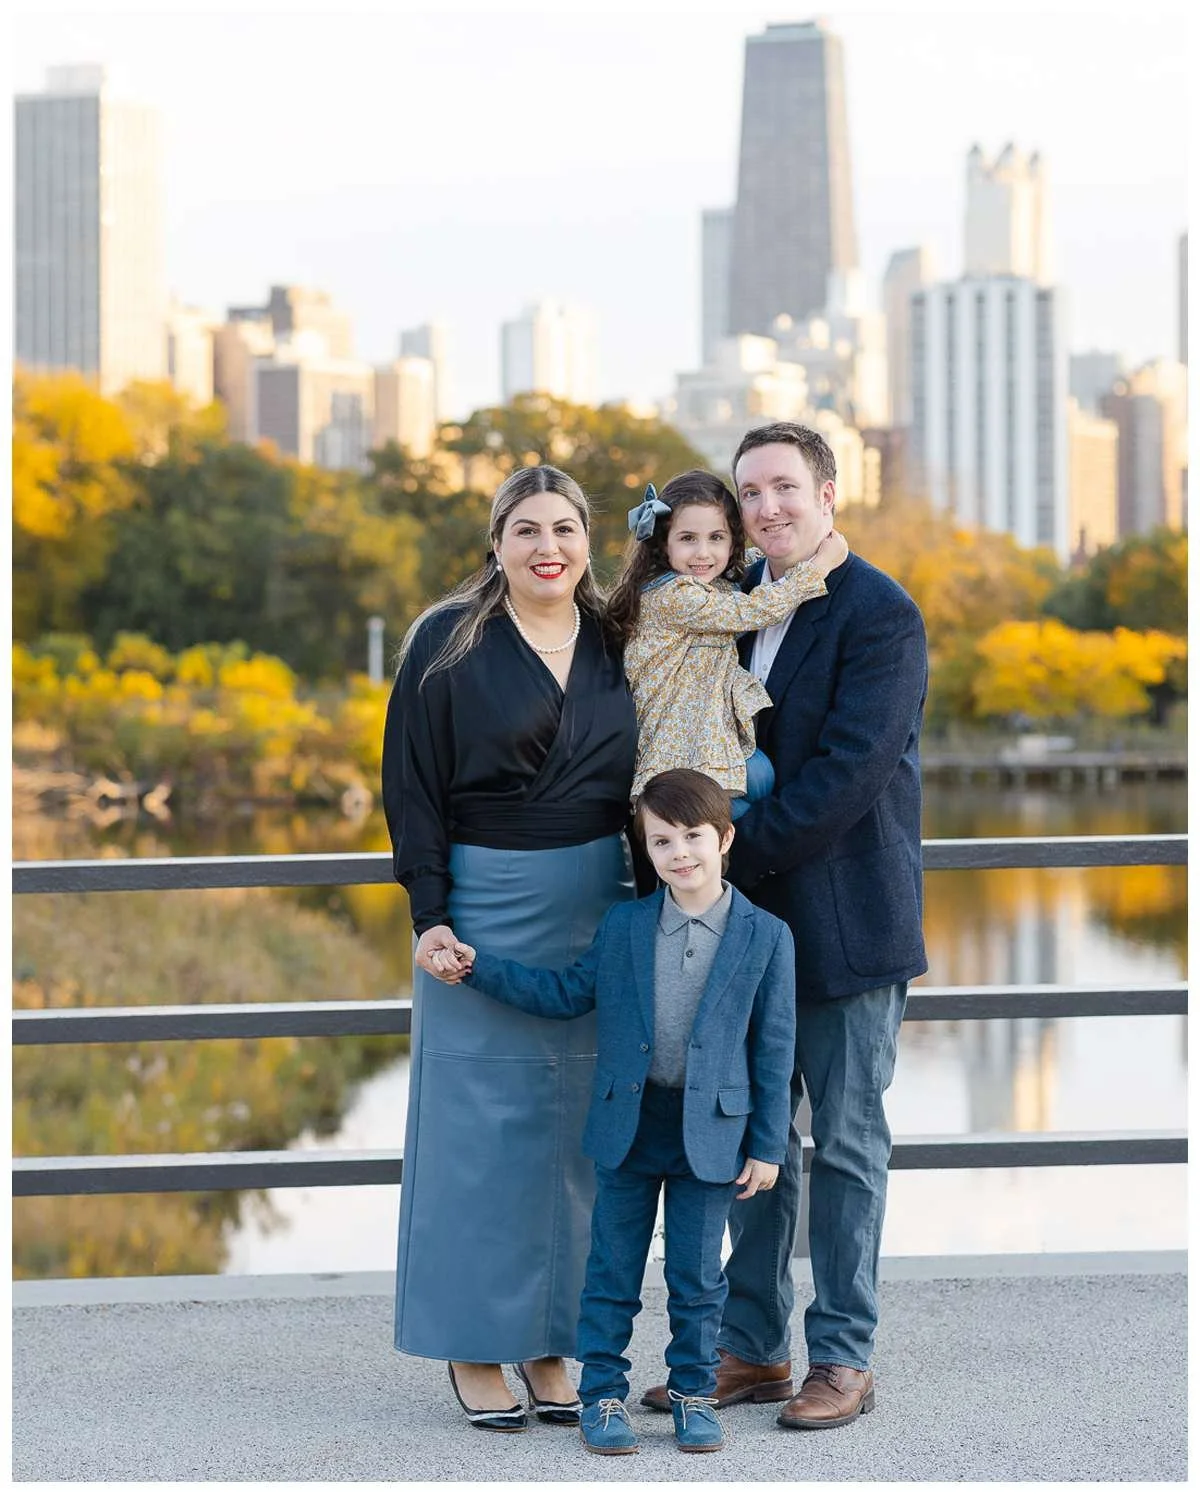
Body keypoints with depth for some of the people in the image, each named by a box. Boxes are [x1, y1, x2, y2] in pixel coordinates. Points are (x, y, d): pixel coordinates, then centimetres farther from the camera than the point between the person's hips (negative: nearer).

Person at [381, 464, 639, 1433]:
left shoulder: (620, 645, 7)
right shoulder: (448, 644, -4)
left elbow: (647, 782, 12)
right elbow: (412, 784, -6)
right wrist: (429, 914, -13)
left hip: (597, 915, 4)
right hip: (486, 908, -3)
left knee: (576, 1125, 7)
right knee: (482, 1124, 1)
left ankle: (552, 1340, 18)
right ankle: (475, 1348, 11)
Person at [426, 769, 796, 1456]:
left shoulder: (765, 936, -5)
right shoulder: (622, 927, 1)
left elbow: (774, 1049, -2)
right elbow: (565, 992, 10)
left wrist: (768, 1145, -3)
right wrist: (478, 967, 2)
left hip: (711, 1131, -2)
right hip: (628, 1123, 2)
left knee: (697, 1273, 8)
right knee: (614, 1269, 8)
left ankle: (694, 1392, 23)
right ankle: (603, 1393, 18)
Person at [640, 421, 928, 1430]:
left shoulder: (881, 615, -11)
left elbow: (848, 770, -19)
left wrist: (736, 854, -17)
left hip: (845, 920, -7)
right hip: (749, 917, 7)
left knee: (847, 1141, 3)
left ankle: (844, 1357, 12)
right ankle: (752, 1349, 21)